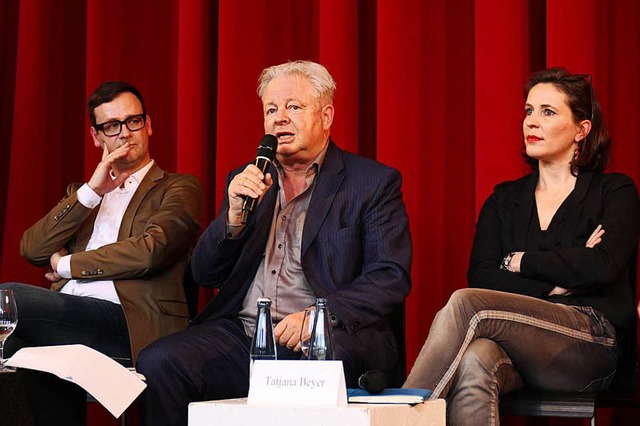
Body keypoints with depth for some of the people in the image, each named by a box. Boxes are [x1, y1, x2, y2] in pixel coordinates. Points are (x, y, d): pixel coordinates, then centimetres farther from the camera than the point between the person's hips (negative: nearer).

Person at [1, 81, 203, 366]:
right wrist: (90, 192, 3)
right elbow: (32, 250, 12)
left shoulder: (179, 188, 13)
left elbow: (150, 251, -7)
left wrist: (67, 265, 3)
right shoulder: (82, 193, 30)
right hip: (64, 313, 4)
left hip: (131, 321, -4)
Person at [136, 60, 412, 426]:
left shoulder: (374, 183, 6)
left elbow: (391, 278, -4)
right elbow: (205, 275, 16)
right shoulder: (246, 182, 20)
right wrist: (235, 215, -3)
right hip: (241, 334, 5)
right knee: (157, 363, -21)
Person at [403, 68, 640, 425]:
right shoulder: (504, 200, 20)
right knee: (474, 362, -37)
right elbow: (481, 277, 5)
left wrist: (519, 262, -1)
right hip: (516, 349, 3)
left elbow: (602, 266, -9)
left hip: (592, 344, -3)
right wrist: (553, 286, -8)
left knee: (465, 304, -29)